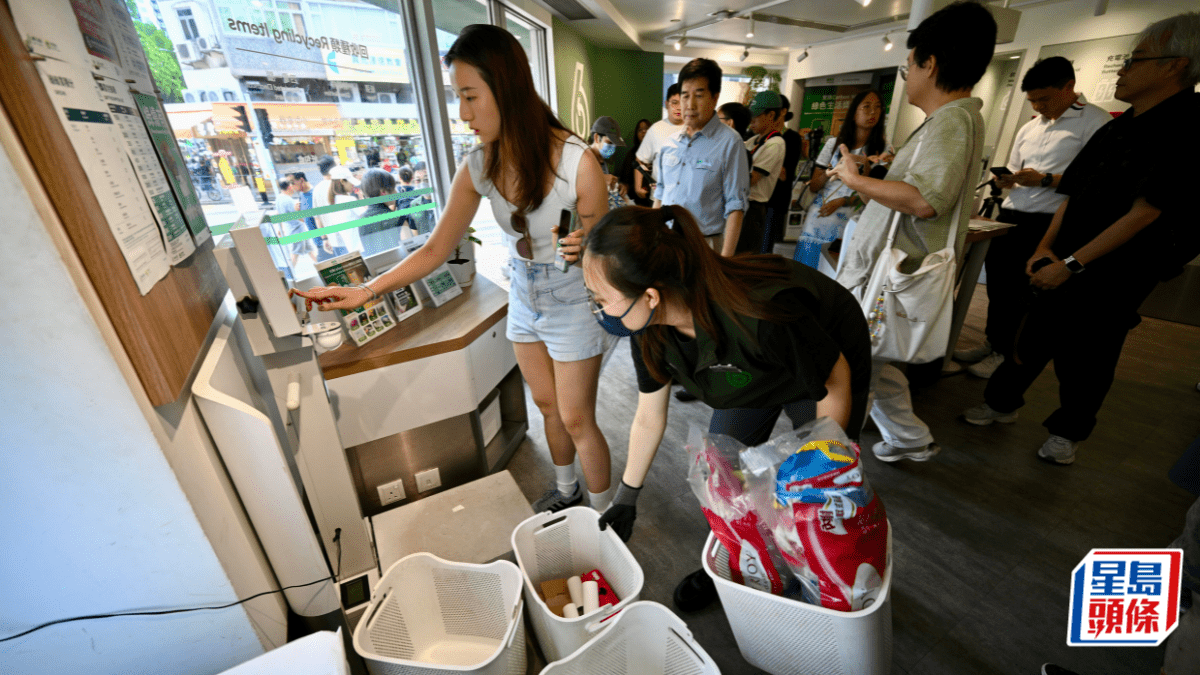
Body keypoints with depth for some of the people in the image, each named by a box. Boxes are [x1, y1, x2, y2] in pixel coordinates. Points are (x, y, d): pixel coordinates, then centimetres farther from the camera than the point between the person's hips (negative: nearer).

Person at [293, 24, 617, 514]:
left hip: (573, 304, -5)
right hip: (523, 299, 5)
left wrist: (582, 248, -35)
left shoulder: (576, 162, -22)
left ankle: (605, 515, 34)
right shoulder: (477, 167, -7)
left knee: (576, 419, 6)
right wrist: (366, 291, -10)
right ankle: (566, 491, 47)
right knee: (547, 405, 19)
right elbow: (436, 250, -3)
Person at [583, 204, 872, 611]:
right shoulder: (650, 324, -25)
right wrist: (626, 498, 3)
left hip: (819, 374, -4)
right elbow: (648, 419, -9)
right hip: (752, 377, 5)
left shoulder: (758, 316, -46)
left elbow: (836, 381, -25)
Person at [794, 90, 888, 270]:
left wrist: (841, 202, -10)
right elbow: (813, 186, 11)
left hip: (849, 223, -2)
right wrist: (830, 172, -8)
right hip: (819, 217, 2)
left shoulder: (883, 149, 5)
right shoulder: (834, 143, 12)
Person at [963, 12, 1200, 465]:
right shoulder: (1116, 127, 10)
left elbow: (1144, 211, -18)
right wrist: (1045, 248, -2)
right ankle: (1002, 403, 25)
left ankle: (1068, 432, 24)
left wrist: (1072, 263, -20)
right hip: (1064, 268, 6)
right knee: (1033, 340, 11)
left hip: (1113, 278, -6)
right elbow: (1072, 196, 10)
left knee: (1085, 359, 6)